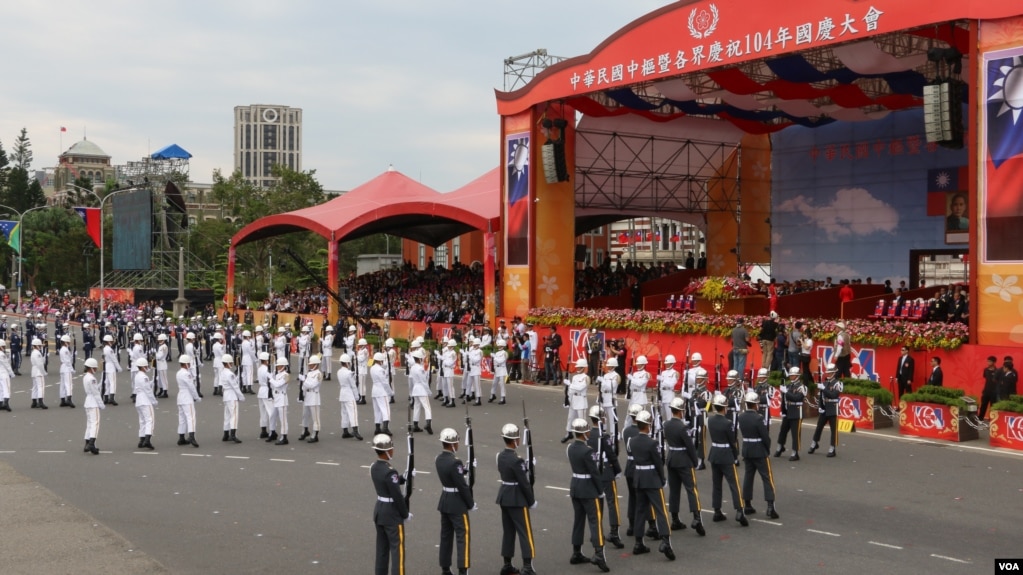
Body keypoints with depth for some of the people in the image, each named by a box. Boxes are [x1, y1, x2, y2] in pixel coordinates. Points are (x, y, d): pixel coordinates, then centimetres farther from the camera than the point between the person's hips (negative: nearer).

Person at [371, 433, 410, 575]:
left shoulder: (374, 467, 1)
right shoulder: (389, 472, -25)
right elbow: (398, 497, -21)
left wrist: (405, 478, -2)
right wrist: (405, 514, -9)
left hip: (379, 510, 9)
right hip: (392, 514, -9)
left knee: (382, 547, 17)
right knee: (397, 548, 0)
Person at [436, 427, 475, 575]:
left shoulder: (439, 459, 2)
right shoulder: (455, 462, -24)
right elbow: (462, 486, -20)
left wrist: (465, 469, 9)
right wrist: (471, 504, -10)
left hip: (444, 502, 8)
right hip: (457, 504, -8)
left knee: (446, 536, 14)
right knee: (463, 536, -1)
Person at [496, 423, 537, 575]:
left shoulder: (501, 456, 4)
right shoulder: (516, 460, -22)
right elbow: (524, 482, -19)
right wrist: (532, 501, -8)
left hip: (504, 496, 8)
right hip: (517, 499, -8)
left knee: (508, 531, 15)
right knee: (525, 532, -1)